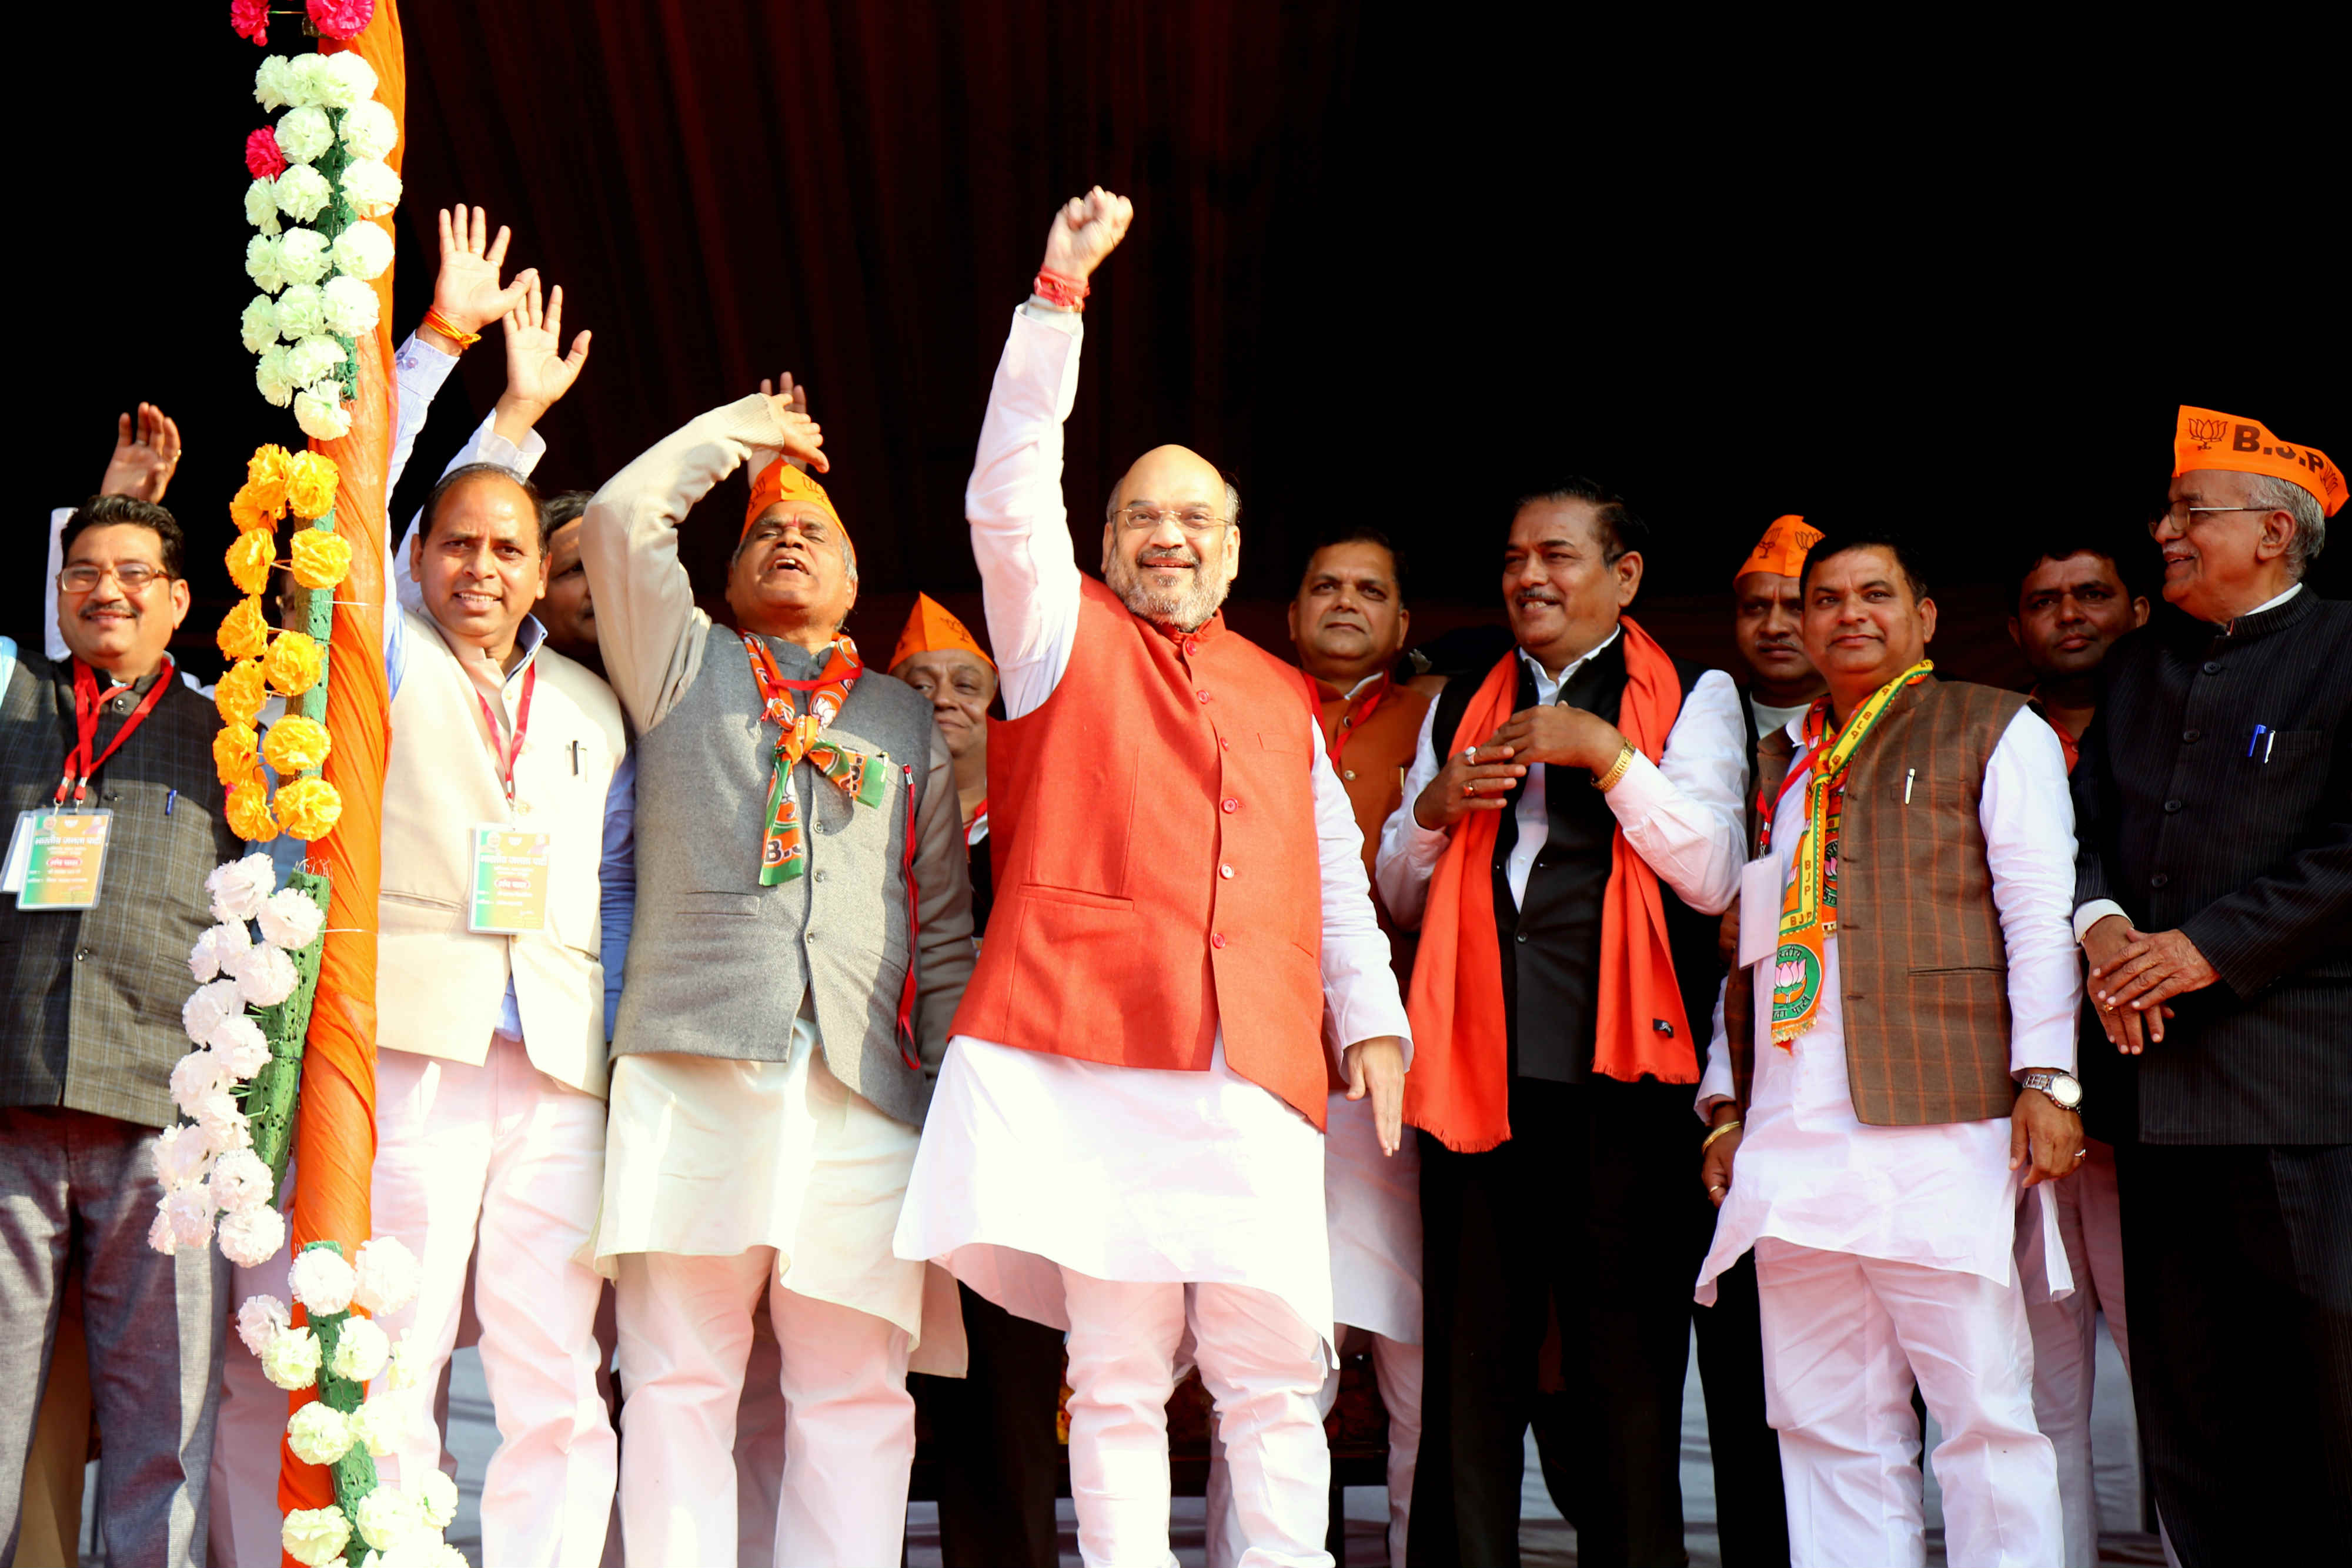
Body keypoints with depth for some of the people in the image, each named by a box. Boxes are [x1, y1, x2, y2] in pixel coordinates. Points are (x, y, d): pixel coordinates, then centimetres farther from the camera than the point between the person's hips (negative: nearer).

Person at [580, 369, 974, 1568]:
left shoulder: (906, 719, 24)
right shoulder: (684, 662, 21)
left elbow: (943, 927, 18)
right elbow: (619, 521, 7)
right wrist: (742, 431, 22)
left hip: (864, 1078, 1)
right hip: (693, 1057, -1)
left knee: (857, 1391, -4)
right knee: (678, 1378, -4)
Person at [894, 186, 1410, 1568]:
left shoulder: (1287, 700, 24)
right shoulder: (1065, 636, 15)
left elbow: (1338, 879, 23)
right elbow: (1013, 490, 2)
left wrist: (1372, 1017, 10)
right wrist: (1061, 293, -3)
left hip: (1257, 1069, 3)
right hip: (1094, 1049, -3)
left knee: (1277, 1372, -2)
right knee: (1119, 1368, -3)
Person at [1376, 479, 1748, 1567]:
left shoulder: (1692, 699, 8)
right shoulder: (1462, 706, 20)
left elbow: (1711, 877, -5)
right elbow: (1400, 897, 21)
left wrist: (1609, 753, -12)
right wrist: (1434, 808, 1)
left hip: (1619, 1077, -3)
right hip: (1477, 1071, 3)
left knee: (1627, 1363, 1)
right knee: (1470, 1363, 6)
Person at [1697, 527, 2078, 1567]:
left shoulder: (1996, 733, 8)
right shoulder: (1778, 763, 23)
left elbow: (2041, 911, -1)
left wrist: (2045, 1077, -11)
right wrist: (1727, 1100, 16)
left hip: (1945, 1129, -5)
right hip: (1793, 1145, 5)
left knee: (1984, 1408, -6)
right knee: (1825, 1423, 5)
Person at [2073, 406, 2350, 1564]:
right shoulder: (2136, 669, 19)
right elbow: (2083, 824, 16)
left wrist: (2208, 946, -13)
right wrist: (2100, 924, -4)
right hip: (2162, 1070, 6)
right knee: (2189, 1399, 8)